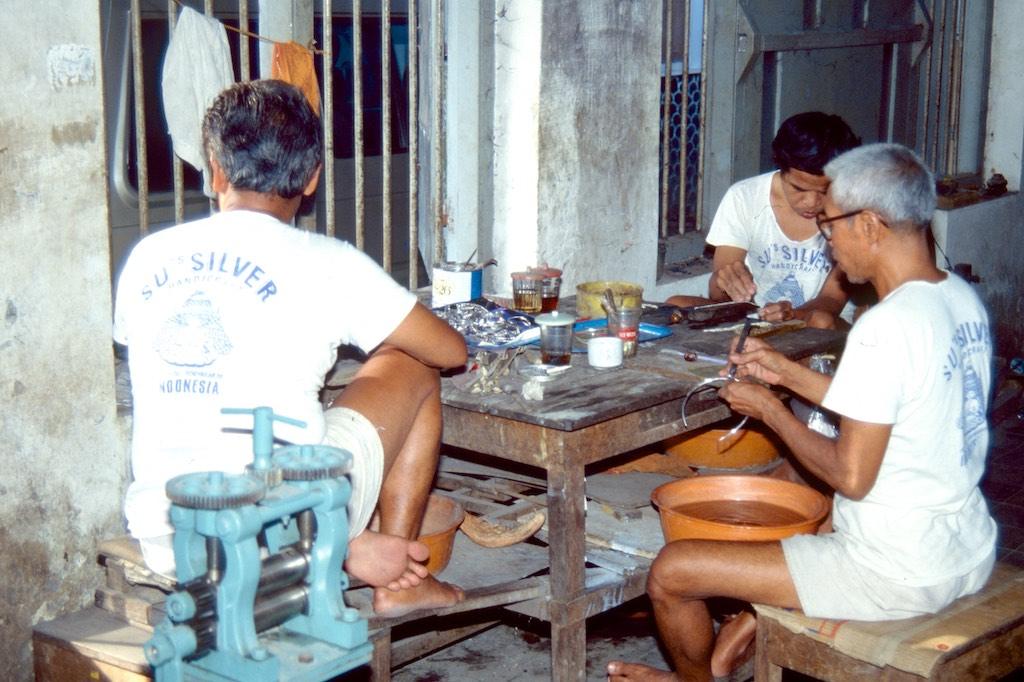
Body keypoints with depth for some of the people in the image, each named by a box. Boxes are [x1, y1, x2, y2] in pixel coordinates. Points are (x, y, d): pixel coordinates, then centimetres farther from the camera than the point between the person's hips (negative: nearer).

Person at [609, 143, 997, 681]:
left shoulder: (886, 326, -25)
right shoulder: (962, 298, 4)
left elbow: (851, 476, -23)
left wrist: (770, 410, -8)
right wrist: (787, 373, 12)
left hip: (900, 575, -10)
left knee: (671, 571, -3)